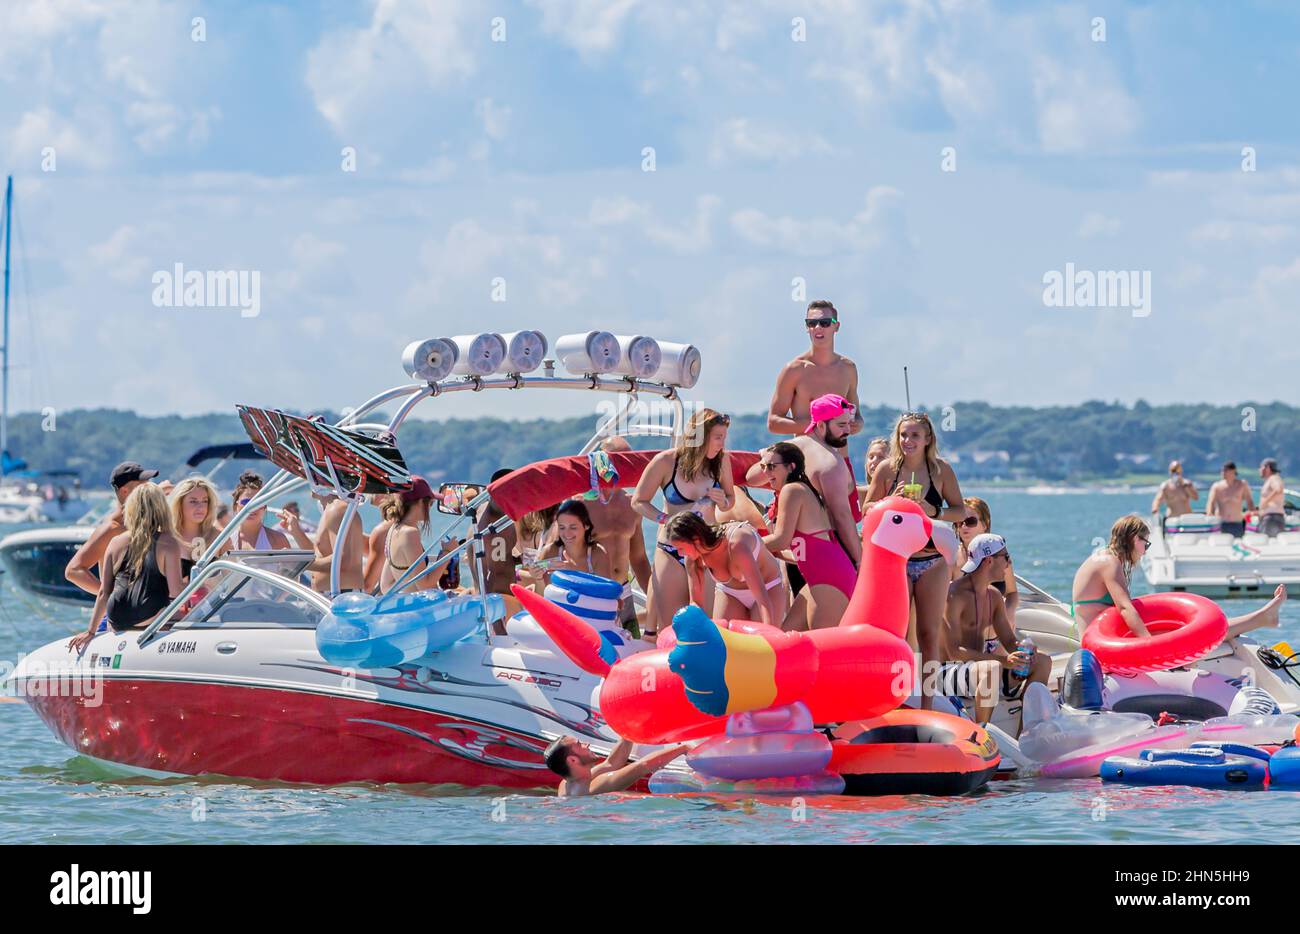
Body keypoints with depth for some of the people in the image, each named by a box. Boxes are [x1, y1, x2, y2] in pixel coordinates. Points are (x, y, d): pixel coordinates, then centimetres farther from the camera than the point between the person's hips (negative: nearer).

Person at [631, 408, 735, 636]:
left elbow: (731, 498, 13)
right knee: (669, 627, -2)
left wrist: (723, 501, -11)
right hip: (671, 552, -2)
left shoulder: (721, 460, -3)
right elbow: (638, 501, -1)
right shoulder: (666, 461, -10)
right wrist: (666, 519, -16)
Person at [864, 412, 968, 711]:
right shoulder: (887, 469, -1)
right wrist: (892, 503, -15)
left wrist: (933, 511, -16)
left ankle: (927, 704, 7)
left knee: (930, 633, 2)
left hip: (932, 562, 0)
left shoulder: (941, 469, -1)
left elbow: (960, 511, 2)